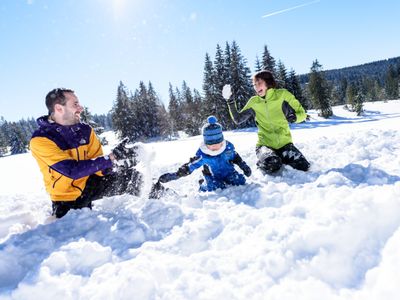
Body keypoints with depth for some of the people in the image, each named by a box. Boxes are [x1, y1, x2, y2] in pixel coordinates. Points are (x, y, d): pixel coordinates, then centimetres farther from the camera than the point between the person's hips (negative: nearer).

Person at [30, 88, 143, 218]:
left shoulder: (85, 130, -7)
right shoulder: (40, 139, -22)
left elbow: (97, 164, -8)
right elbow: (72, 170, -31)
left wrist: (118, 162, -30)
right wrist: (111, 158, -34)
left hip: (89, 183, 3)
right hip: (67, 195, -3)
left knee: (130, 176, -10)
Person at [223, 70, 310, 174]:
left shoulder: (283, 95, -4)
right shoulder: (254, 102, 2)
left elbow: (302, 114, 1)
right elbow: (238, 119, 6)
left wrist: (294, 117, -22)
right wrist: (230, 102, -4)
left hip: (284, 143, 1)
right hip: (265, 144, -1)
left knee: (303, 167, -11)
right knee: (271, 166, -30)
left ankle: (281, 159, 16)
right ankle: (262, 162, 6)